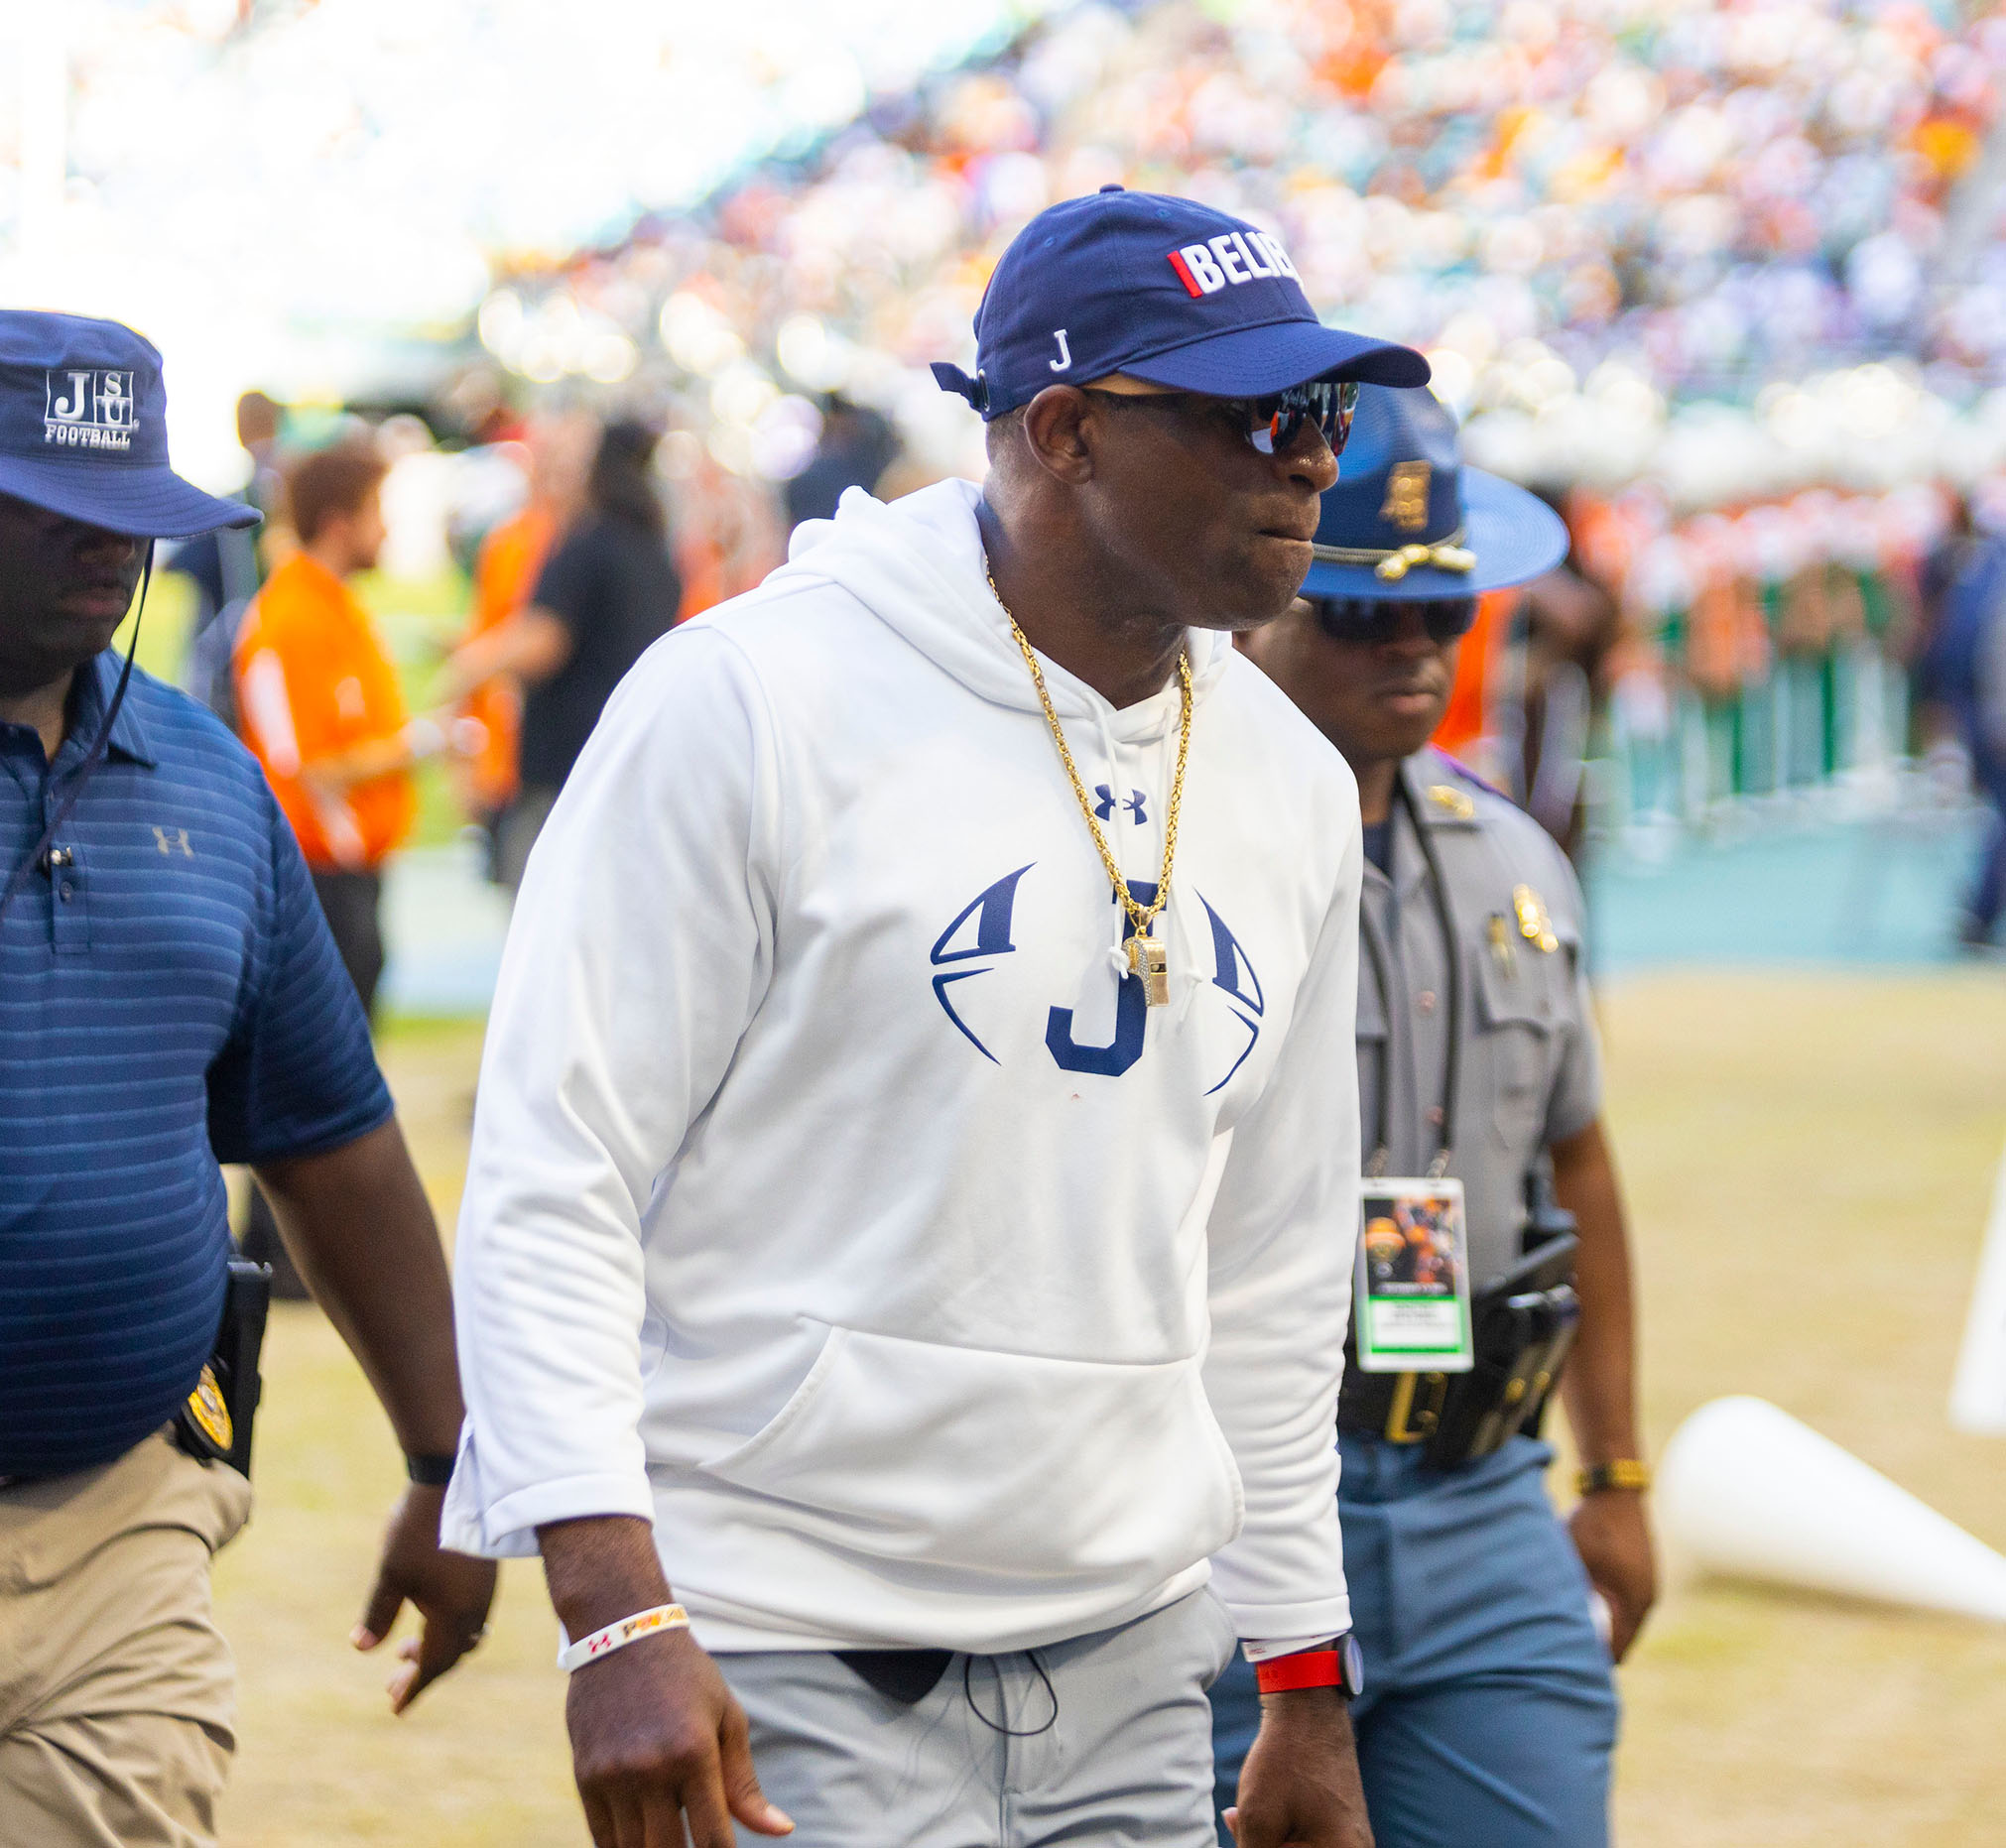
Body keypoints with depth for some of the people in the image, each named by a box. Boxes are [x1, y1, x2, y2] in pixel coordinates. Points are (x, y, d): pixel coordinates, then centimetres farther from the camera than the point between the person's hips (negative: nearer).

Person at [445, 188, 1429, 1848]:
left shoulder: (1291, 788, 10)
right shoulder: (749, 702, -10)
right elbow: (553, 1178, -12)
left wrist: (1308, 1683, 18)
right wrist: (618, 1616, -20)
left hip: (1129, 1674, 6)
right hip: (789, 1666, -6)